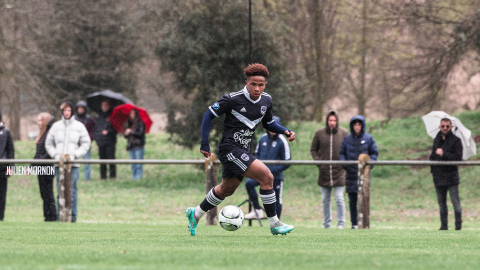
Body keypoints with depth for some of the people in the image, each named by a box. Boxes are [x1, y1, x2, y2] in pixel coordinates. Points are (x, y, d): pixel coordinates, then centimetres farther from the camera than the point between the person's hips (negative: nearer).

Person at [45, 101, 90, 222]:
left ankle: (72, 215, -3)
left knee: (72, 190, -6)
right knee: (60, 190, 1)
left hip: (73, 163, -2)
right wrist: (55, 155, 0)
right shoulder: (56, 126, 11)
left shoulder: (79, 126, 6)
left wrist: (74, 155, -5)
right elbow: (49, 143, 16)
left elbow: (86, 144, 6)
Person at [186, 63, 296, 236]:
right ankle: (274, 224, -11)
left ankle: (195, 214, 40)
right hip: (229, 149, -8)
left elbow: (269, 123, 20)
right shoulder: (233, 99, -15)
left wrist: (285, 131, 0)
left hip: (243, 151, 8)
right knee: (267, 176, -18)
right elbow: (209, 115, -6)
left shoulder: (266, 101, 4)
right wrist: (204, 144, -8)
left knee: (226, 189, 21)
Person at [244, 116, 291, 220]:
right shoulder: (263, 138, 6)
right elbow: (257, 154, 20)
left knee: (276, 200, 1)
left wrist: (274, 170, -16)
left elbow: (287, 161, -7)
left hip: (276, 176, -4)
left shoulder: (282, 141, -8)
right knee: (249, 183, -21)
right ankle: (257, 210, -14)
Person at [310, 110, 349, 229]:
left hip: (339, 171, -2)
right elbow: (313, 149, 14)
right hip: (324, 171, 2)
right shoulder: (319, 133, 4)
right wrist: (318, 161, 0)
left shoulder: (344, 133, 0)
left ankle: (341, 223, -1)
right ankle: (327, 224, 16)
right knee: (325, 200, 8)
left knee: (339, 199, -7)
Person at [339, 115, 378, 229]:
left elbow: (374, 153, 7)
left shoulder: (368, 138, 1)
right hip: (351, 173, 2)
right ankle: (354, 223, 9)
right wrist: (344, 163, -3)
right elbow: (342, 153, 14)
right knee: (352, 200, 3)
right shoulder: (347, 139, 6)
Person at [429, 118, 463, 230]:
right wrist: (432, 169, 13)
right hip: (439, 177, 6)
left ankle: (458, 225, -2)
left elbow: (458, 157, -14)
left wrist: (444, 154, -18)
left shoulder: (456, 140, -4)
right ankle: (444, 226, 16)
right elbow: (432, 156, 23)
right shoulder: (437, 140, 14)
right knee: (441, 203, 10)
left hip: (451, 176, -6)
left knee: (455, 202, -6)